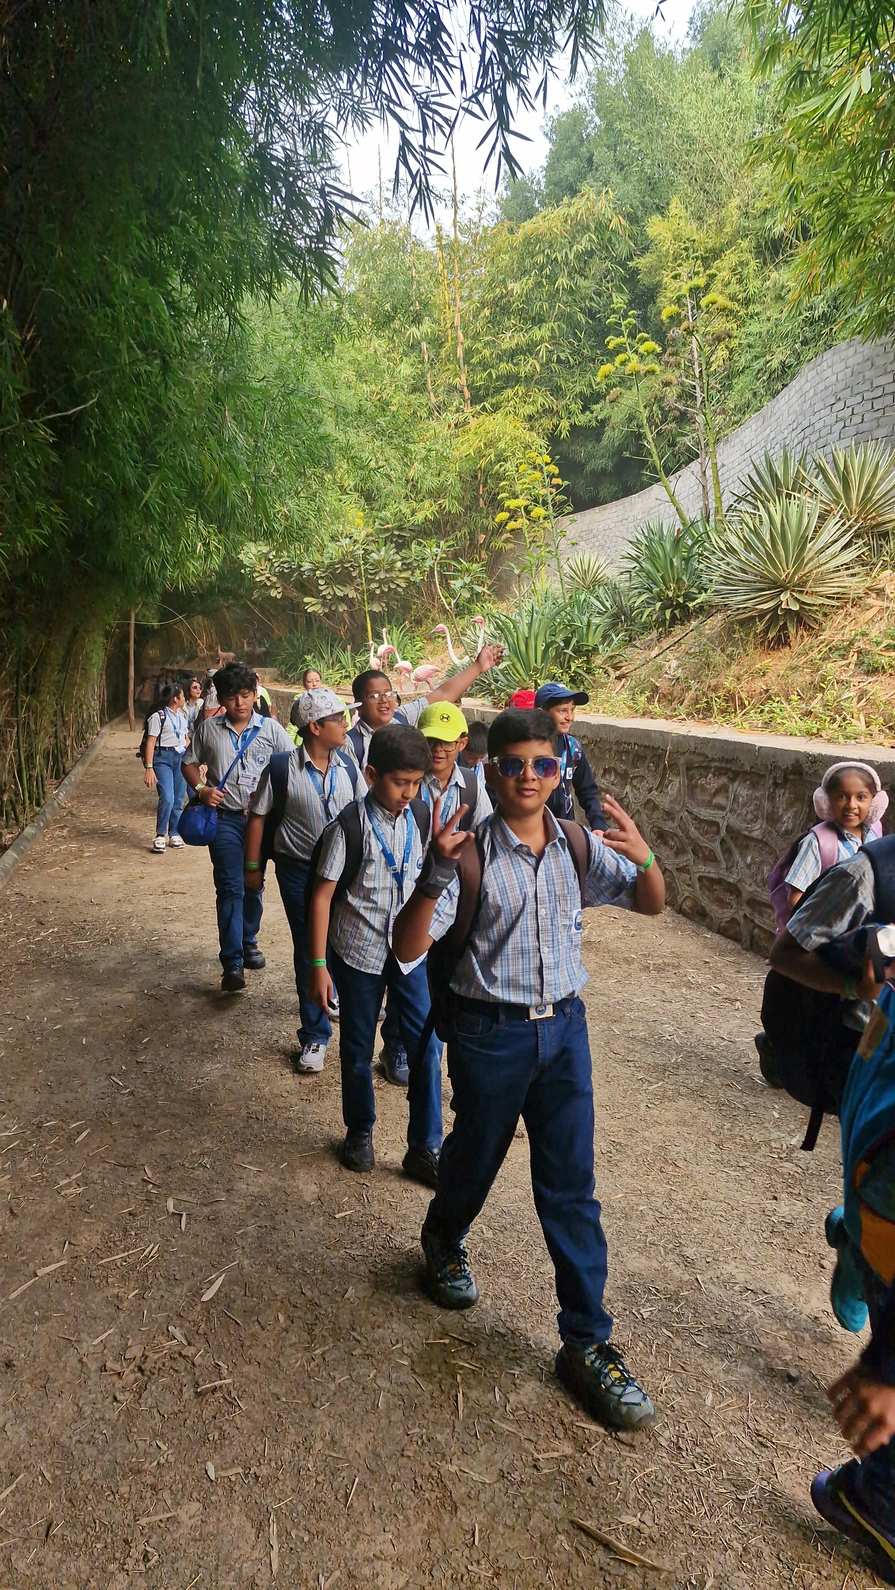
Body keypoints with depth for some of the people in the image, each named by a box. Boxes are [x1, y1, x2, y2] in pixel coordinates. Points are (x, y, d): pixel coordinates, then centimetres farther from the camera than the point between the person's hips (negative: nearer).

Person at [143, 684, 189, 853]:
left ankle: (174, 834, 19)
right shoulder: (158, 716, -7)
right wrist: (149, 768, -16)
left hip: (181, 757, 7)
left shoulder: (182, 715, 16)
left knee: (179, 800, 7)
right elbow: (150, 742, -10)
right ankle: (160, 836, -6)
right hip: (163, 758, -7)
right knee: (167, 798, -17)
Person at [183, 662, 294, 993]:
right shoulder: (209, 728, 1)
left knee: (254, 886, 15)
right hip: (225, 818, -1)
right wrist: (201, 788, -7)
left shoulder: (271, 728, -1)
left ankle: (249, 941, 38)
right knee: (230, 888, -9)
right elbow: (190, 763, 12)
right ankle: (233, 963, -7)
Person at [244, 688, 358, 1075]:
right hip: (300, 872, -3)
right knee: (309, 951, 5)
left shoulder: (347, 765, 0)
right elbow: (258, 816, -4)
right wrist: (253, 866, -2)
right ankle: (314, 1035, 18)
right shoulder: (282, 768, -12)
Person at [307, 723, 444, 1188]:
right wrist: (317, 965, -11)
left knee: (427, 1045, 0)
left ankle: (424, 1149, 15)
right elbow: (322, 896, -11)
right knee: (358, 1049, 12)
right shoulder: (349, 827, -16)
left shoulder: (421, 819, -4)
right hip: (359, 952, -3)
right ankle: (359, 1133, 35)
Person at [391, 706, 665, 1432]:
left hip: (564, 1027, 3)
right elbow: (409, 948, -19)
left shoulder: (579, 847, -4)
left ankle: (587, 1344, 24)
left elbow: (652, 904, 2)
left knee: (572, 1190, 8)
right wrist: (436, 874, -36)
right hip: (490, 1034, -3)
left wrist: (644, 857, -20)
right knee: (475, 1159, 20)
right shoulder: (470, 852, -16)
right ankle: (444, 1244, 54)